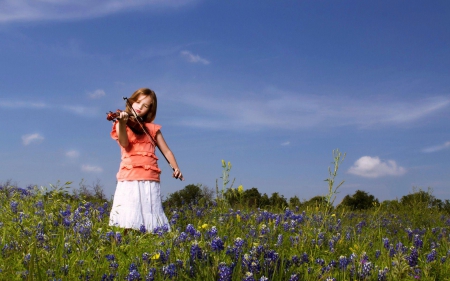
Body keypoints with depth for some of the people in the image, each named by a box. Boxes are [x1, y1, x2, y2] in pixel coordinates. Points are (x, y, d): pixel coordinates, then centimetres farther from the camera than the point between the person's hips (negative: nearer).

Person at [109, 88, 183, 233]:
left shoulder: (152, 128, 17)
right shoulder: (121, 124, 9)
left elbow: (166, 151, 15)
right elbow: (125, 143, -10)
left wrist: (176, 168, -3)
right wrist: (122, 123, -28)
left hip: (150, 180, 3)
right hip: (130, 179, -3)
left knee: (150, 220, -2)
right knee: (128, 222, -11)